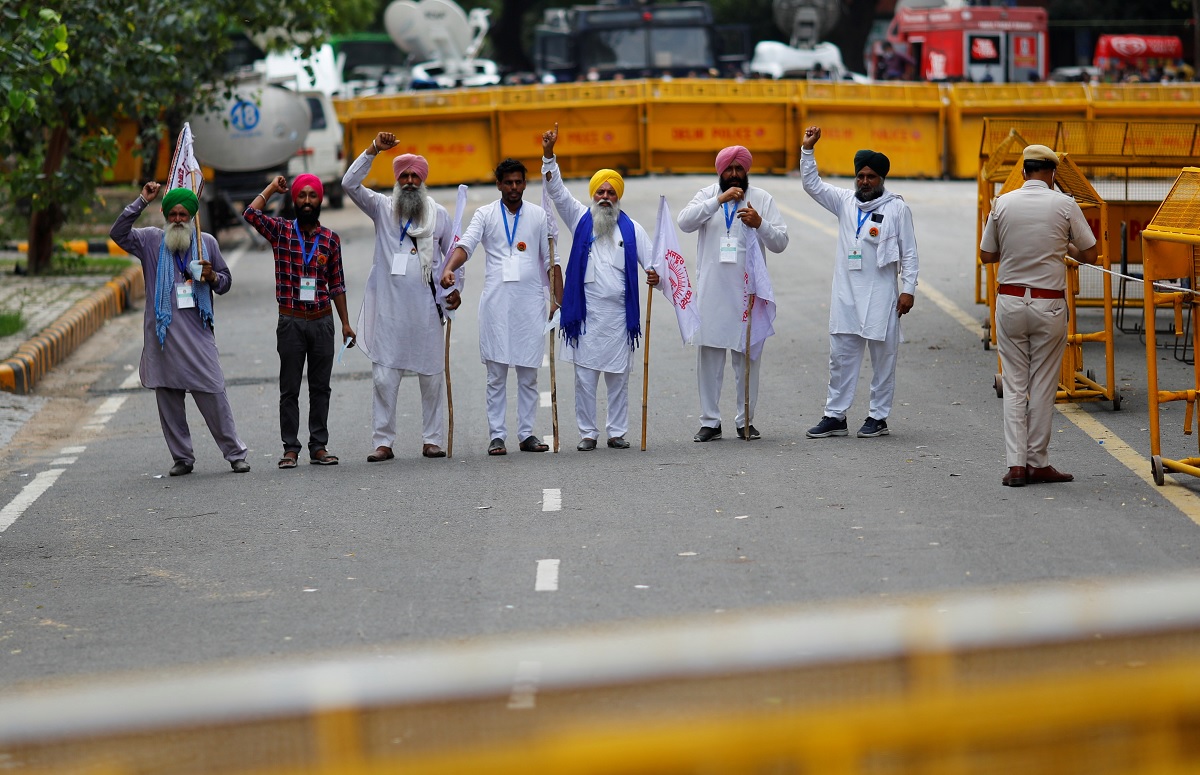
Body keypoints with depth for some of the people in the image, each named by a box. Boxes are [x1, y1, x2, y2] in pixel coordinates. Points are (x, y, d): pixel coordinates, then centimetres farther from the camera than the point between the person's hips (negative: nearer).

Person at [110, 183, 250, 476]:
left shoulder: (207, 242, 11)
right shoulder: (151, 240, 7)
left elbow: (226, 280, 19)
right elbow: (118, 233, -7)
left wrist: (212, 277, -4)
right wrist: (141, 202, -11)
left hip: (198, 332, -1)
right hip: (163, 332, 1)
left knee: (213, 395, -5)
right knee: (168, 398, 3)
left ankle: (235, 454, 1)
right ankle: (182, 458, 12)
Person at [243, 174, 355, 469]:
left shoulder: (331, 240, 7)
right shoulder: (281, 231, 2)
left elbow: (337, 284, 11)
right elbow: (250, 214, -15)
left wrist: (345, 323, 9)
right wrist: (272, 188, -2)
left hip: (322, 322, 2)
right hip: (291, 322, -2)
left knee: (320, 387, 6)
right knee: (289, 389, 2)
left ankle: (319, 446, 12)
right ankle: (290, 448, 6)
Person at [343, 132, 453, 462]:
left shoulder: (438, 214, 10)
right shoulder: (382, 208, 6)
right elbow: (350, 184, -6)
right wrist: (373, 151, -13)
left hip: (425, 308, 1)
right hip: (388, 308, -1)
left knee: (432, 375, 4)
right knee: (384, 377, -3)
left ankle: (432, 440, 12)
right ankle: (383, 442, 1)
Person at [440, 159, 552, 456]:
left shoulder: (539, 216, 10)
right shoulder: (485, 215, 6)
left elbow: (550, 260, 11)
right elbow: (466, 244, -9)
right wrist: (449, 269, -29)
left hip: (531, 301, 1)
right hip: (496, 301, -1)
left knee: (528, 374, 5)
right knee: (496, 375, 0)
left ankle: (527, 434, 11)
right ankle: (496, 436, 2)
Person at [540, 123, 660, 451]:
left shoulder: (631, 228, 8)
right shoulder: (581, 219, 7)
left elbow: (651, 260, 5)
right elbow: (557, 191, -1)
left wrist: (655, 275, -19)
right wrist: (549, 155, -12)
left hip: (619, 313, 1)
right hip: (585, 313, -1)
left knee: (618, 377, 6)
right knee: (585, 377, 1)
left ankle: (617, 433, 14)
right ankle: (588, 433, 8)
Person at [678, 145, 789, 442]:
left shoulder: (762, 199, 5)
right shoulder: (706, 196, 6)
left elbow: (780, 242, 0)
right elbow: (685, 222, -13)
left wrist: (760, 224, -19)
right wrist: (719, 200, -21)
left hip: (748, 290, 0)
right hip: (712, 291, 0)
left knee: (748, 355, 3)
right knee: (710, 354, 1)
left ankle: (746, 421, 12)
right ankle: (709, 421, 7)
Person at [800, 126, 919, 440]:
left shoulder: (897, 209, 0)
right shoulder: (844, 201, 11)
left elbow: (909, 253, 0)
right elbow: (812, 184, 7)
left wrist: (908, 290, -6)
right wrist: (807, 150, -4)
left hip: (881, 296, -4)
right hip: (846, 294, 4)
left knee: (883, 358, 2)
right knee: (841, 357, 5)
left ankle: (878, 417, 9)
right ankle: (835, 416, 10)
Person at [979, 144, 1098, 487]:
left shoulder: (1003, 204, -1)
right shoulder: (1065, 205, -5)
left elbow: (986, 255, 8)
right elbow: (1090, 255, 1)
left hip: (1010, 301, 1)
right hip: (1049, 304, -1)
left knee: (1014, 384, 6)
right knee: (1043, 385, 6)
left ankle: (1016, 464, -1)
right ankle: (1038, 462, 10)